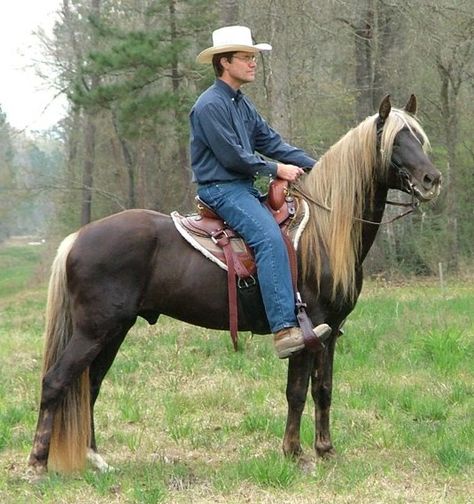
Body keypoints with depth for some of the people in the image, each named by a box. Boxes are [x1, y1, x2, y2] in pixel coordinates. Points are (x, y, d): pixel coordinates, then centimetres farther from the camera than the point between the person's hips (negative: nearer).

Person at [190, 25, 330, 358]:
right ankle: (285, 330, -38)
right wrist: (276, 169, -9)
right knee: (269, 237, -29)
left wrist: (313, 165, 7)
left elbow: (271, 141, 16)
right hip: (221, 189, -11)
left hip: (245, 188, 11)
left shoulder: (242, 104, 17)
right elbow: (233, 156, -17)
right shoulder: (210, 106, -12)